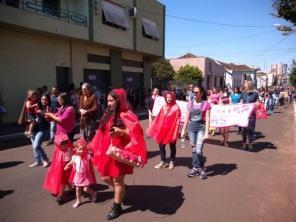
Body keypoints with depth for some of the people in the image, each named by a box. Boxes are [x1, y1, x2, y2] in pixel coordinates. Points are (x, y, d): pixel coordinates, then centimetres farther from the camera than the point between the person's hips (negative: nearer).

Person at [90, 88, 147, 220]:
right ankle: (120, 191, 45)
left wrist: (120, 131, -31)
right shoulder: (108, 115, 7)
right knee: (105, 177, 17)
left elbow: (136, 132, -22)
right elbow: (103, 132, 16)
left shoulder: (126, 115, -15)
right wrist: (95, 147, 16)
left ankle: (117, 207, 26)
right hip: (107, 151, 8)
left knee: (117, 180, 6)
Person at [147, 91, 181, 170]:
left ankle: (171, 162, 26)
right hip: (163, 129, 5)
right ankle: (162, 162, 20)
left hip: (172, 129, -4)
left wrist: (176, 132, -15)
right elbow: (159, 118, 6)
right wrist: (154, 128, 4)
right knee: (161, 145, 7)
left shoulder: (176, 108, -9)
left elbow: (177, 121, -12)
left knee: (172, 146, 10)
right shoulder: (164, 107, 6)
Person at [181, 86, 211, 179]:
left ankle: (201, 169, 11)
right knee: (193, 149, 10)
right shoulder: (190, 104, 8)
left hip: (201, 127, -4)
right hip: (192, 127, 4)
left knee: (198, 150, -11)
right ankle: (195, 168, 23)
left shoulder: (206, 104, -4)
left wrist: (206, 132, -14)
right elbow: (187, 118, 11)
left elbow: (207, 119, -8)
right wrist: (183, 130, 9)